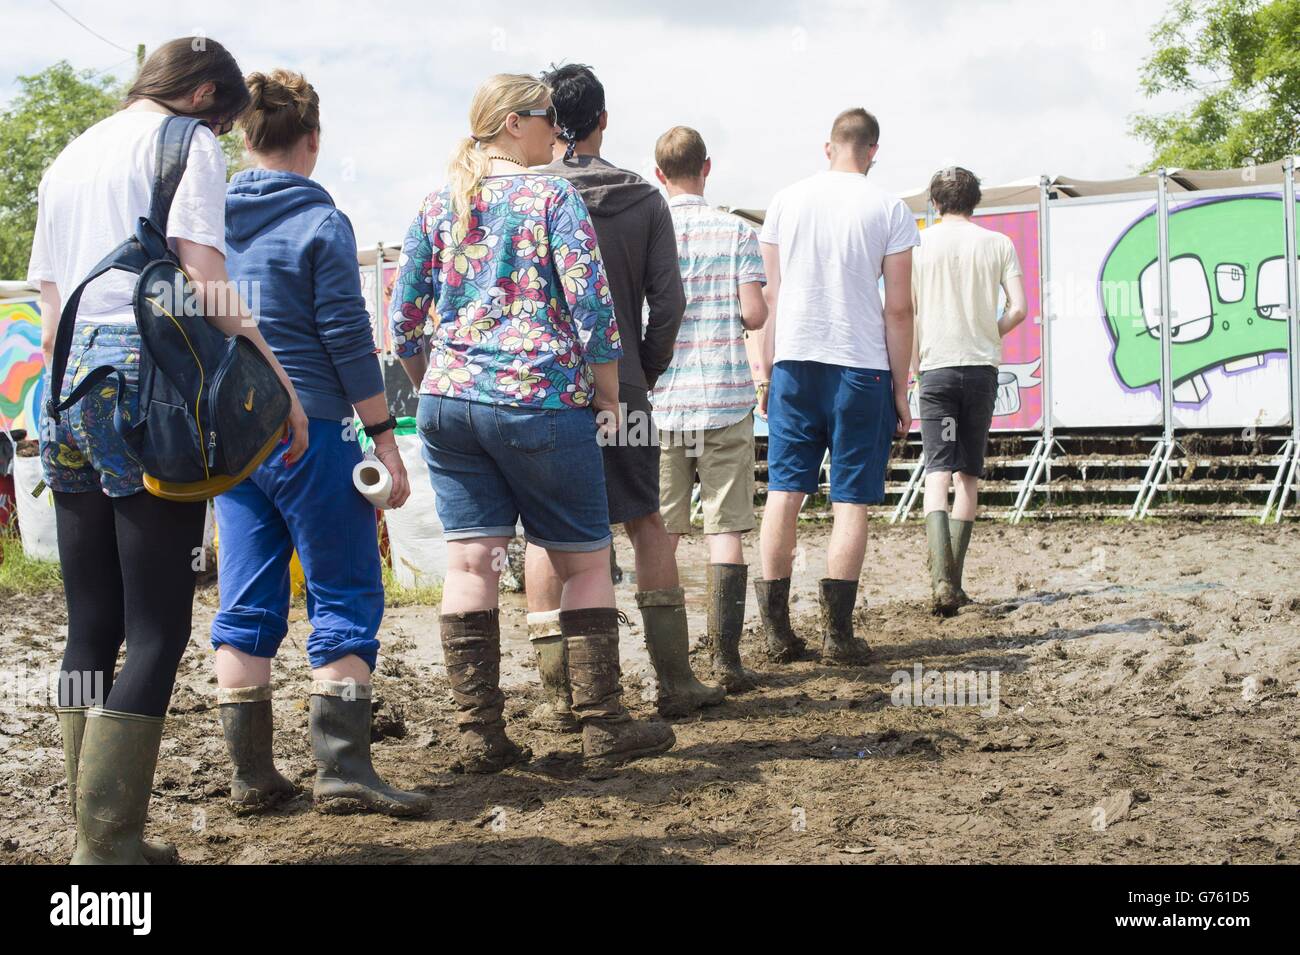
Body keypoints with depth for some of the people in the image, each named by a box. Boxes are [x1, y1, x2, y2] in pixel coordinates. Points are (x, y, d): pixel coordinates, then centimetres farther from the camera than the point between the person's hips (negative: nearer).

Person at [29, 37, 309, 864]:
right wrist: (281, 384, -8)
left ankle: (97, 833, 10)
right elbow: (207, 288, -11)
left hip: (71, 391, 7)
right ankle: (109, 842, -9)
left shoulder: (68, 158, 23)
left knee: (92, 627, 8)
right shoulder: (186, 142, 1)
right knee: (158, 631, -6)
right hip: (151, 389, -7)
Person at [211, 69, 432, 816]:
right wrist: (384, 436, -7)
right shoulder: (320, 223, -8)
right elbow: (348, 339, -11)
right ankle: (343, 767, -3)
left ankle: (252, 774, 10)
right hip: (310, 431, -6)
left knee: (247, 606, 7)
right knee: (346, 597, 1)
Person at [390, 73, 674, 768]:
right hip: (541, 399, -5)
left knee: (470, 564, 5)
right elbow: (591, 302, -10)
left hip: (449, 403, 5)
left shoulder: (438, 205, 10)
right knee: (585, 561, 6)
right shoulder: (551, 196, -4)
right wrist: (607, 394, -1)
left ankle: (479, 735, 7)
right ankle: (603, 727, 9)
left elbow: (403, 318, 11)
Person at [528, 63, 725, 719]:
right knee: (646, 523, 11)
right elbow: (667, 301, -1)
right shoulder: (644, 199, 2)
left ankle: (562, 689, 5)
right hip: (622, 387, 1)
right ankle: (674, 681, 11)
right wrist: (645, 371, 11)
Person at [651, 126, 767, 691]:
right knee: (725, 528, 3)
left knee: (660, 533, 6)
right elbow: (754, 313, -5)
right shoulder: (736, 231, 0)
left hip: (660, 399, 1)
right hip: (724, 396, 0)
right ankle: (725, 658, -1)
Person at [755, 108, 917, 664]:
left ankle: (776, 628, 6)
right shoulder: (889, 211, -1)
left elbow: (770, 297, 9)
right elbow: (898, 309, -3)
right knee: (851, 499, 1)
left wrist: (766, 370, 15)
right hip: (862, 366, -3)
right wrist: (900, 390, 3)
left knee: (784, 492, 7)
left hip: (794, 362, 3)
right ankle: (837, 632, -3)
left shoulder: (786, 202, 7)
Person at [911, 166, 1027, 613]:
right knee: (969, 477, 11)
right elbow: (1017, 310, -3)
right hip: (982, 367, 1)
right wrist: (988, 337, 14)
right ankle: (954, 582, 12)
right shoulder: (998, 244, 4)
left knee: (938, 474, -5)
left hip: (936, 368, -1)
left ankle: (941, 578, -24)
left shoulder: (919, 244, 1)